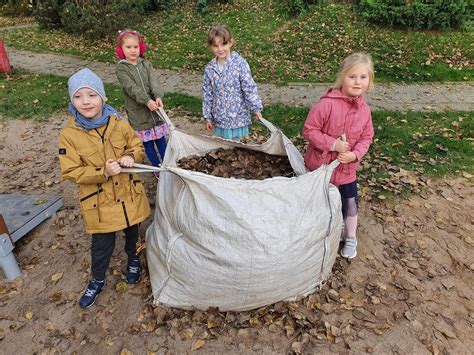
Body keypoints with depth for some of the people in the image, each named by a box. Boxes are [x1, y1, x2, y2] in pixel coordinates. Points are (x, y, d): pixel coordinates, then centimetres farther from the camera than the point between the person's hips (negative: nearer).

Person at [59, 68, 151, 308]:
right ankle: (97, 281, 37)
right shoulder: (69, 135, -15)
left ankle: (133, 259, 54)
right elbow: (70, 172, -13)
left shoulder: (119, 124, -9)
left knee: (132, 231, 23)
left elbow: (138, 146, 5)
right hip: (98, 201, -2)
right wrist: (103, 173, -26)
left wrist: (130, 156, -18)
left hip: (128, 193, 3)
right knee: (102, 244, 10)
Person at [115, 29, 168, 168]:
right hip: (137, 111, -3)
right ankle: (157, 167, 19)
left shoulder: (145, 64, 6)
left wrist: (158, 97, -27)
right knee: (147, 142, 6)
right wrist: (147, 101, -31)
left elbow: (154, 82, -8)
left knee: (161, 139, 10)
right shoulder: (121, 68, -6)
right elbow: (131, 88, -18)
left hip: (154, 106, 3)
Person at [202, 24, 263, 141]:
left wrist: (256, 108, -13)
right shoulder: (209, 68, 0)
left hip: (238, 117, -3)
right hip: (220, 118, 4)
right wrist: (207, 117, 9)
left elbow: (249, 88, -10)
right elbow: (207, 94, 6)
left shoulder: (240, 63, -12)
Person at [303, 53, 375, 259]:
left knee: (350, 203, 14)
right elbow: (309, 130, -19)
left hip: (347, 168, 4)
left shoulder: (364, 110, -4)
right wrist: (332, 144, -25)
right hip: (320, 165, -3)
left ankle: (350, 238, 37)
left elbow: (366, 137, 3)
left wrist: (355, 154, -15)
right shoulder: (327, 104, -22)